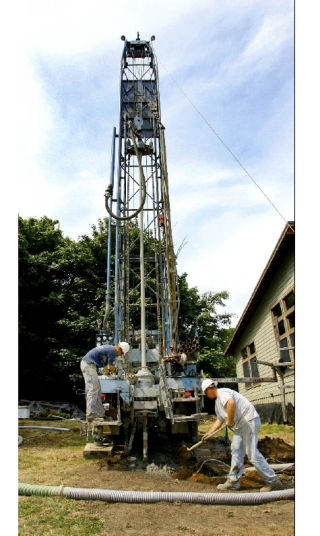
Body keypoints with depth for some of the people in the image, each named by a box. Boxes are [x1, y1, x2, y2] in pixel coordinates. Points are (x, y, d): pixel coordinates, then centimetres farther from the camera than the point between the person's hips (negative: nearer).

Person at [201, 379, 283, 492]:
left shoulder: (222, 392, -12)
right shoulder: (217, 402, 21)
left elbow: (231, 402, -34)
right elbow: (219, 420, 30)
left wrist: (230, 421, -20)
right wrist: (208, 434, 30)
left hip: (249, 420, -10)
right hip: (240, 425, 11)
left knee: (252, 453, -8)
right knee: (236, 451, 11)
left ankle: (273, 481, 2)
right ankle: (233, 481, 19)